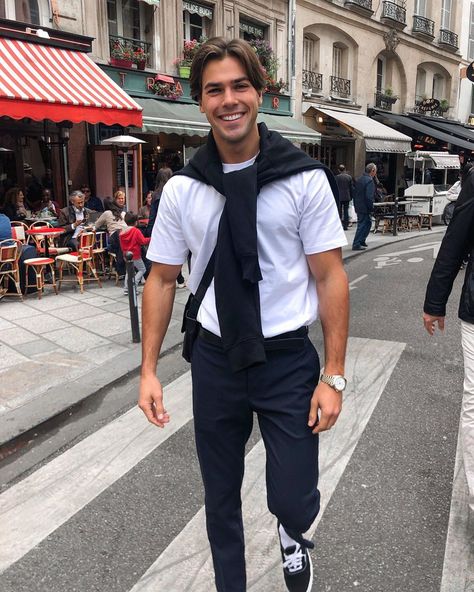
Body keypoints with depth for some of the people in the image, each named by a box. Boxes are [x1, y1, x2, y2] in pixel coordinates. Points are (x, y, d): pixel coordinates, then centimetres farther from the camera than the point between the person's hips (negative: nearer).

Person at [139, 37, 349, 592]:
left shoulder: (305, 180, -8)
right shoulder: (181, 189, -2)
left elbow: (330, 276, -6)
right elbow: (161, 279, 5)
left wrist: (333, 376, -9)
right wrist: (148, 369, 0)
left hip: (288, 359, -2)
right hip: (214, 359, 2)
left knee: (295, 502, 3)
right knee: (221, 498, 17)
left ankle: (291, 535, 42)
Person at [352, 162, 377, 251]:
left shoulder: (359, 179, 11)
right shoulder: (369, 180, -17)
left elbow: (355, 193, 17)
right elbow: (369, 197, -23)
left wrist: (356, 205, 21)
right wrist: (371, 208, -14)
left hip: (358, 207, 9)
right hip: (365, 208, -9)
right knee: (363, 225, -2)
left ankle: (361, 241, 28)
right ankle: (356, 245, -1)